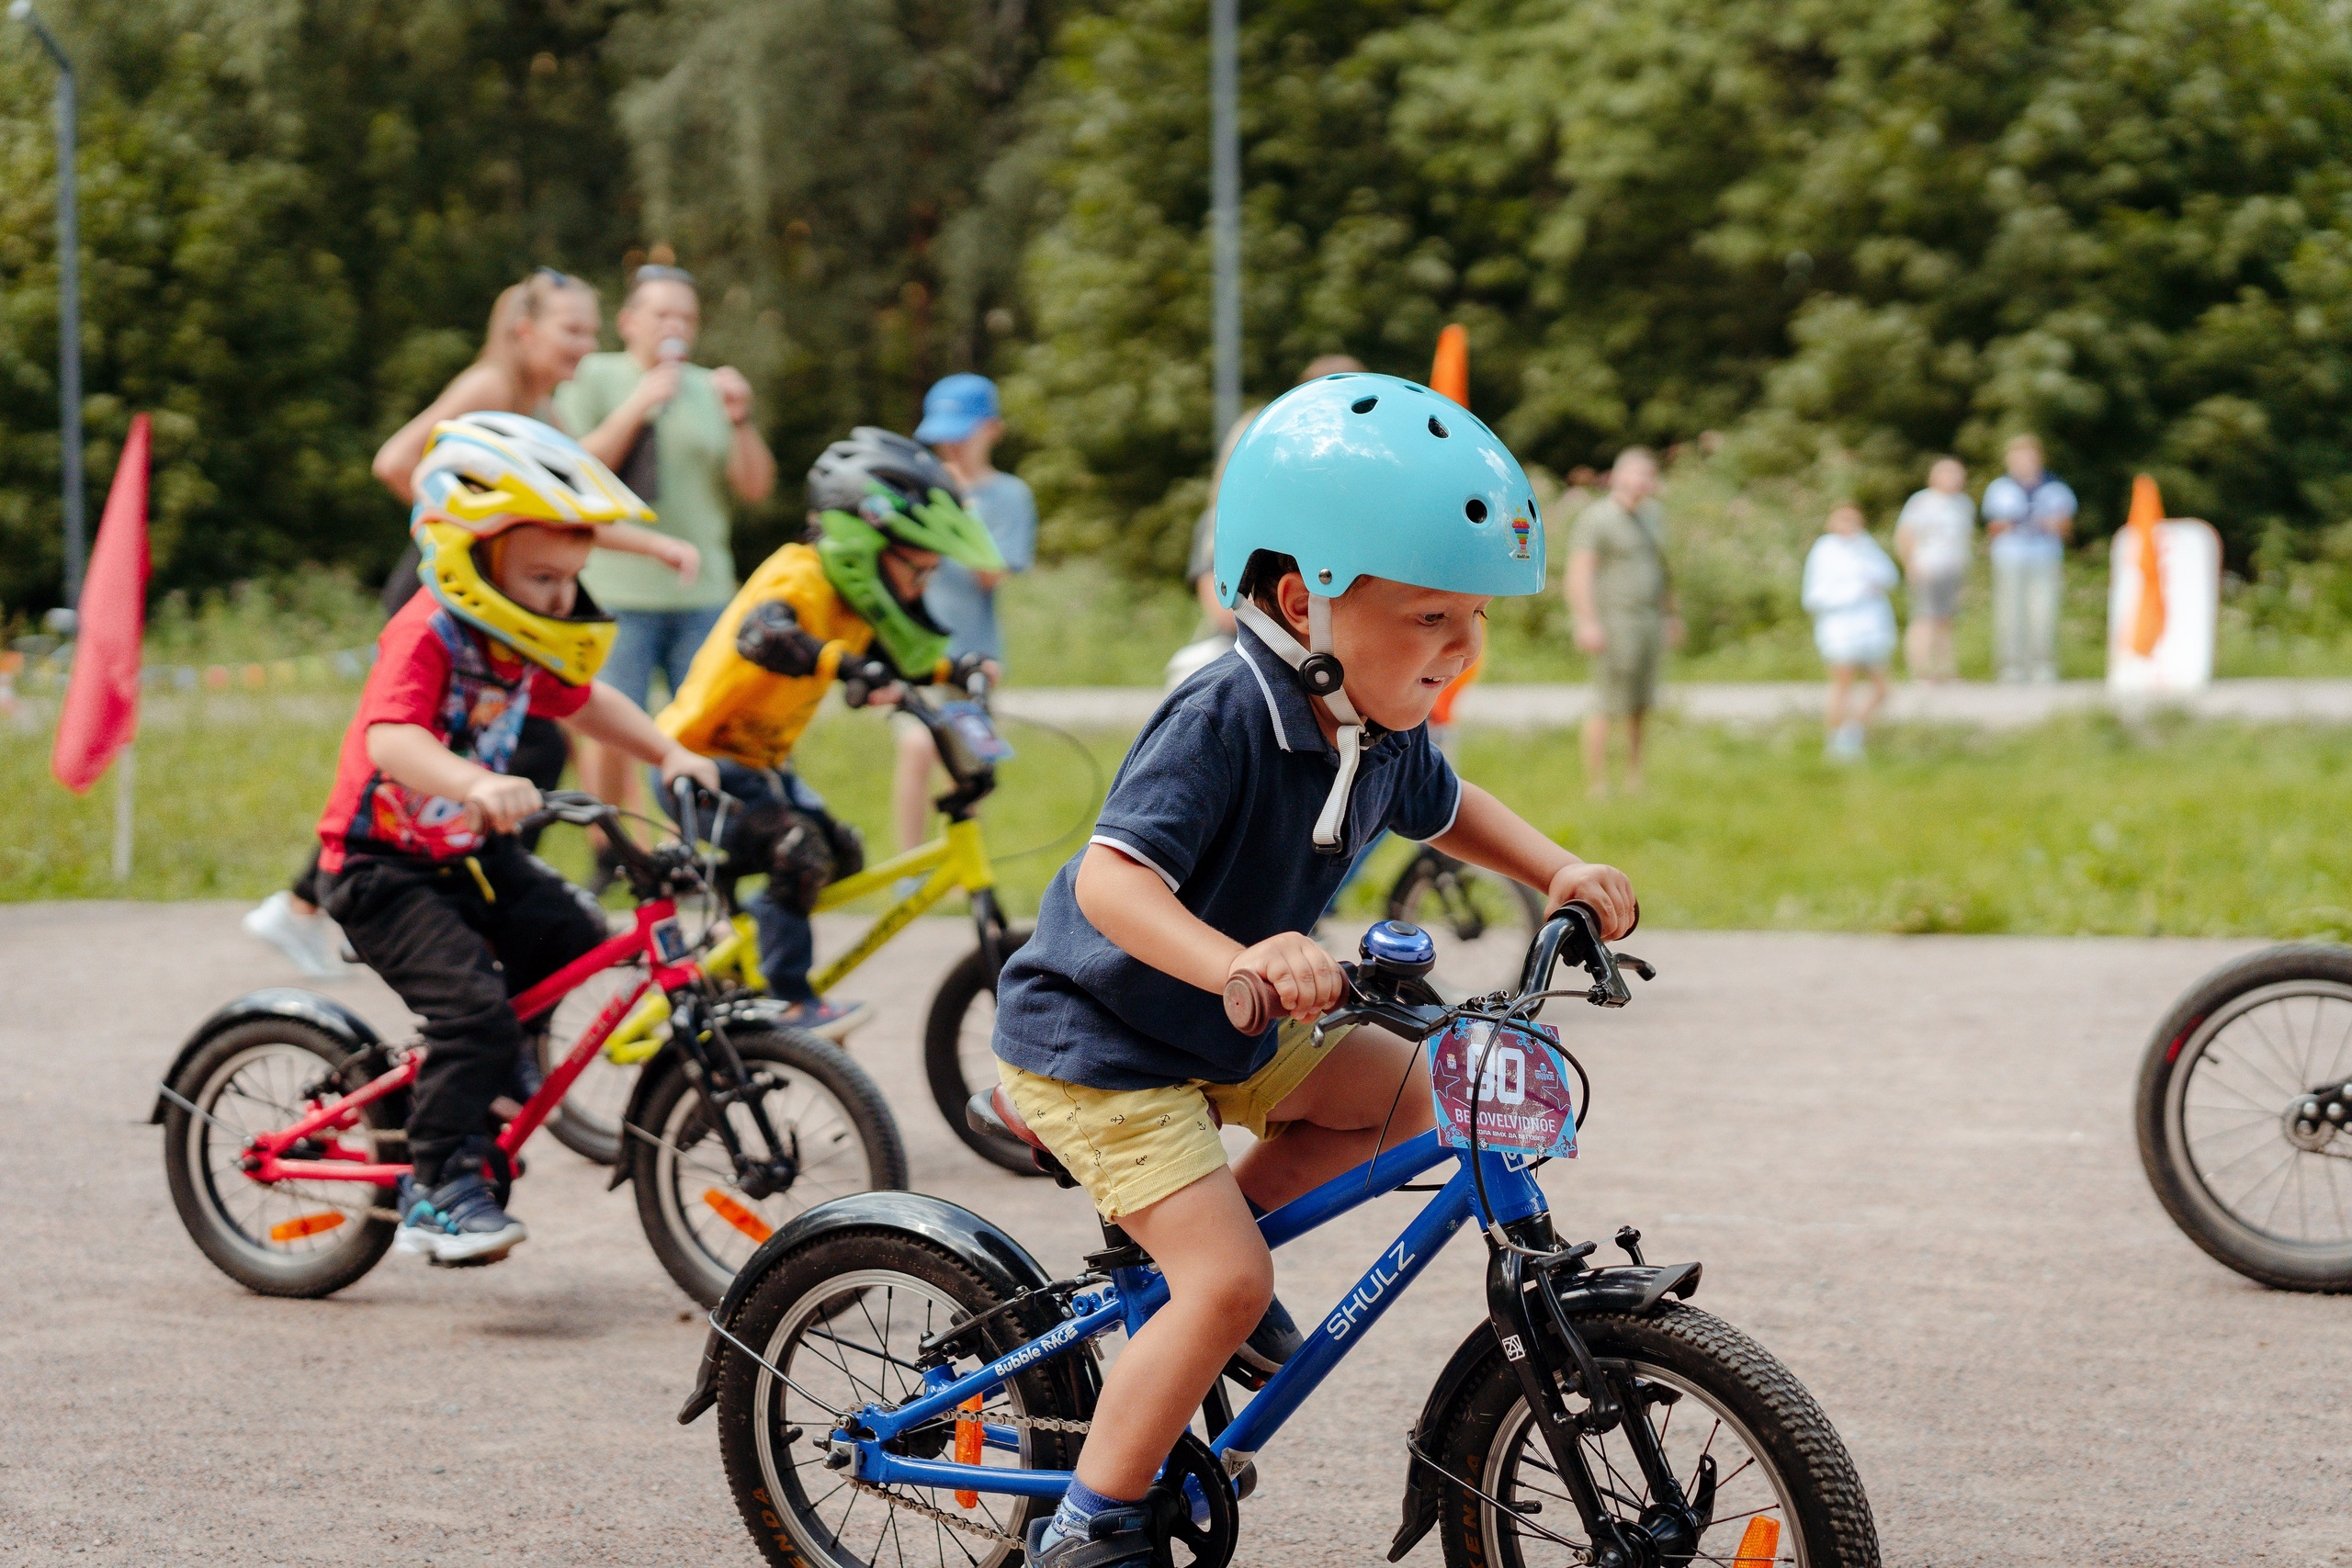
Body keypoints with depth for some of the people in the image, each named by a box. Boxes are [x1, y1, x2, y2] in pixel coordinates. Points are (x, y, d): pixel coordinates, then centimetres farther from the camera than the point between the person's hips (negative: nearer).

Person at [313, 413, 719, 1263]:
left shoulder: (520, 643, 2)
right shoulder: (426, 637, -26)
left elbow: (584, 701, 22)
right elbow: (391, 738, -45)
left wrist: (670, 754, 12)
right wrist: (477, 785, -62)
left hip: (468, 853, 8)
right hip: (384, 867, -8)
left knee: (571, 935, -4)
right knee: (472, 1005, -22)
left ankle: (482, 1068, 21)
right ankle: (437, 1192, -13)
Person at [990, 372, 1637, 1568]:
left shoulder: (1383, 732, -4)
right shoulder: (1221, 722, -30)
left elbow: (1445, 809, 19)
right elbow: (1112, 877, -41)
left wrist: (1560, 873, 3)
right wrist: (1233, 963, -58)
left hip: (1222, 1036, 9)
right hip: (1096, 1042, -8)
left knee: (1399, 1088, 9)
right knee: (1229, 1287, -17)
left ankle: (1200, 1240, 18)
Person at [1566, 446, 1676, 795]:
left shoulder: (1652, 514, 14)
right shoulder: (1596, 518, -10)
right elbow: (1579, 572, -17)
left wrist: (1669, 614, 25)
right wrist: (1587, 622, -25)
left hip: (1649, 622, 8)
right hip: (1614, 622, -8)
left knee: (1639, 708, 10)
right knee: (1607, 706, -9)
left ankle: (1634, 782, 17)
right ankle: (1597, 788, -7)